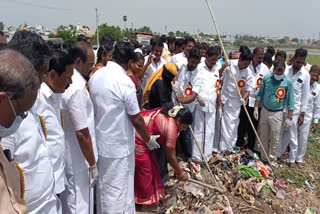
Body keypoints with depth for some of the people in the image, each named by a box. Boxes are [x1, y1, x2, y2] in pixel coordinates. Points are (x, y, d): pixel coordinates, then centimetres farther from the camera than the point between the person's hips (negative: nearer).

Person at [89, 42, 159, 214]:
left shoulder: (95, 76, -1)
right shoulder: (124, 81, -22)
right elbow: (136, 118, -16)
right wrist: (148, 139, -1)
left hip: (100, 142, 7)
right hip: (119, 146, -7)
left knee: (103, 186, 24)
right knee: (119, 190, 10)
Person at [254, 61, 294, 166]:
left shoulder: (288, 82, -11)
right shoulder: (267, 78, -6)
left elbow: (290, 101, -7)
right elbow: (260, 94, 3)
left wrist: (289, 117, -9)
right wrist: (256, 108, 0)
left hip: (277, 114, -2)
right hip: (264, 111, 2)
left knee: (275, 138, 3)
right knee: (263, 136, 13)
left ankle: (272, 159, 20)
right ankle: (264, 158, 28)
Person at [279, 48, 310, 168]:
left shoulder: (305, 75, -5)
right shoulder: (285, 70, -3)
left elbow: (305, 96, -1)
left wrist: (302, 114, -3)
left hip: (294, 109, -1)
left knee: (292, 136, 6)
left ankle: (292, 160, 20)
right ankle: (278, 154, 28)